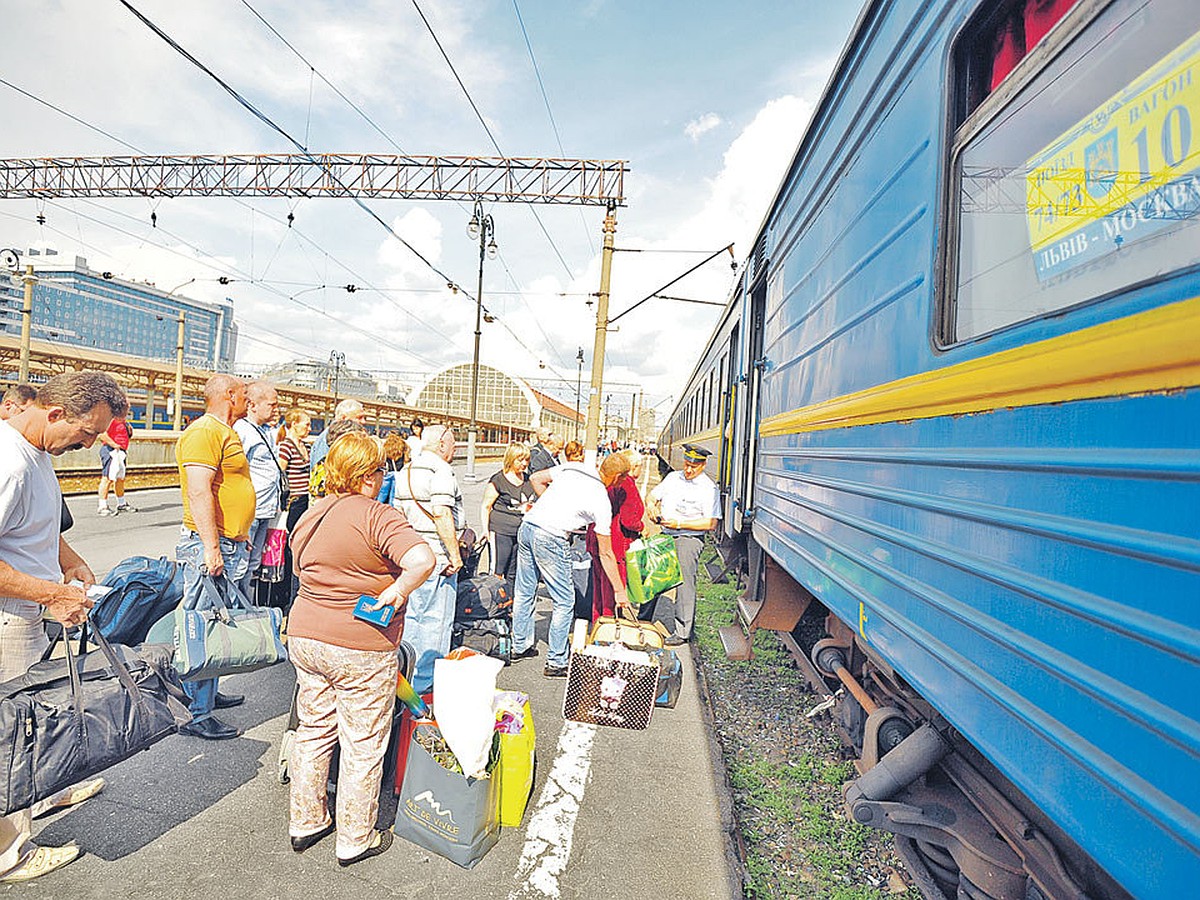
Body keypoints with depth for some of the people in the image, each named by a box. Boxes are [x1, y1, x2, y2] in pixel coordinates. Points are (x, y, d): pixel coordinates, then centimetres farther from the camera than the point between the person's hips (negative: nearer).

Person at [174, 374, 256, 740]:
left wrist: (240, 538, 26)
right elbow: (199, 492, -22)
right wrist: (211, 547, -25)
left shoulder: (226, 433, 19)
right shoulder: (204, 432, -14)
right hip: (209, 545, -10)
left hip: (229, 545, 10)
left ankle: (209, 694, 30)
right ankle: (197, 715, 5)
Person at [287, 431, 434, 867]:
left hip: (304, 635, 8)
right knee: (363, 746, 10)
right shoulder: (377, 516, -20)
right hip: (360, 649, -8)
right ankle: (355, 839, 26)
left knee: (313, 730, 24)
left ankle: (305, 822, 40)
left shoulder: (309, 517, 6)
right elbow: (422, 559, -35)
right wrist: (397, 591, -20)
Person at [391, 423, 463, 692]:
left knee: (410, 616, 18)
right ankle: (425, 684, 8)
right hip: (436, 556, -9)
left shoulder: (405, 471, 15)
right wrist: (455, 554, -20)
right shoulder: (440, 469, -13)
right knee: (436, 620, 0)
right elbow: (441, 514, -23)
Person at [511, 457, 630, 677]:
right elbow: (605, 554, 2)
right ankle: (556, 663, 15)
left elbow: (535, 479, 16)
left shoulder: (572, 467, 9)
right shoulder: (602, 503, -3)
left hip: (527, 526, 7)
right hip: (550, 539, -7)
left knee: (524, 592, 20)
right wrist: (619, 591, 11)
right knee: (565, 602, 8)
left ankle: (520, 646, 37)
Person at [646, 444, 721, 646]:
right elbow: (653, 496, 21)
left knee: (684, 583, -6)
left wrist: (680, 524, -17)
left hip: (688, 540, -6)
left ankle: (682, 632, 4)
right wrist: (653, 508, -3)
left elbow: (710, 523, -13)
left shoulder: (709, 489, -7)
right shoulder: (673, 478, 12)